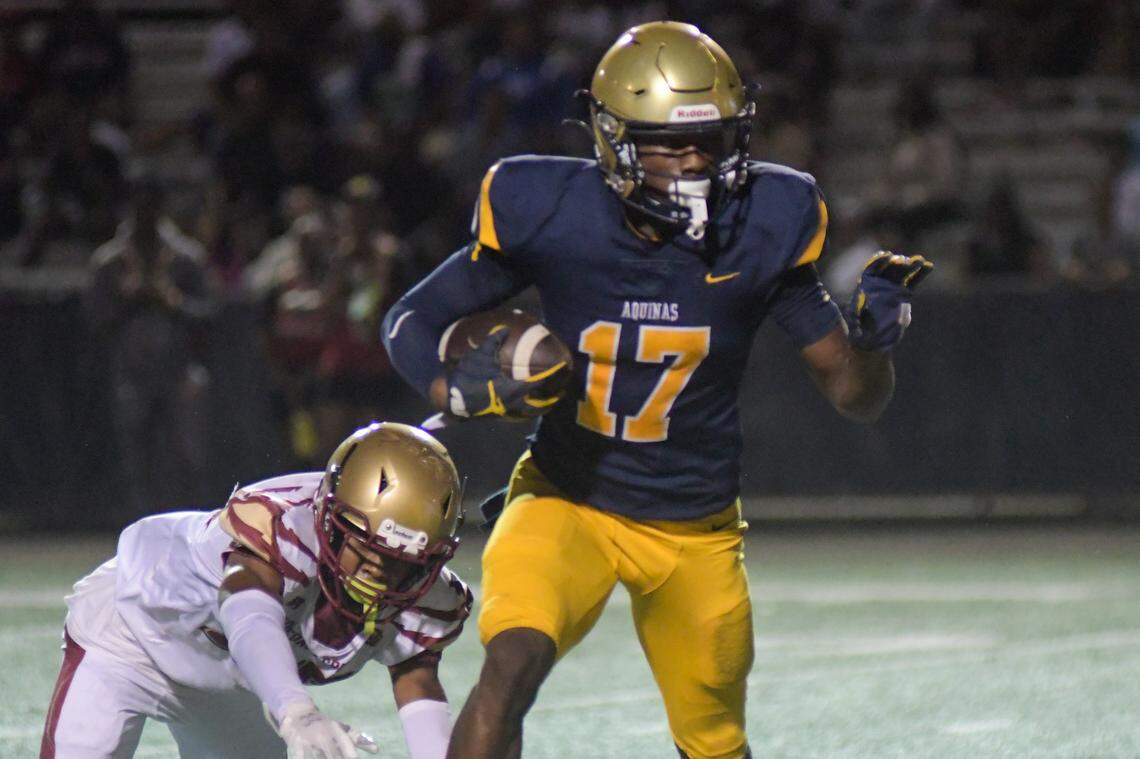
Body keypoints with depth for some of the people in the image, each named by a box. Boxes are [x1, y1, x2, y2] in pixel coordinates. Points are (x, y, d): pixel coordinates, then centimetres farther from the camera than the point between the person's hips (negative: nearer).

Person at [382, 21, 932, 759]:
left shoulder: (761, 229, -13)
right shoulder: (548, 216, -17)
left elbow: (855, 396, -4)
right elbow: (411, 320, -5)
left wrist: (874, 337, -27)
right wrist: (455, 388, -26)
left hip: (695, 530, 2)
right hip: (569, 499, -2)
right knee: (512, 663, -30)